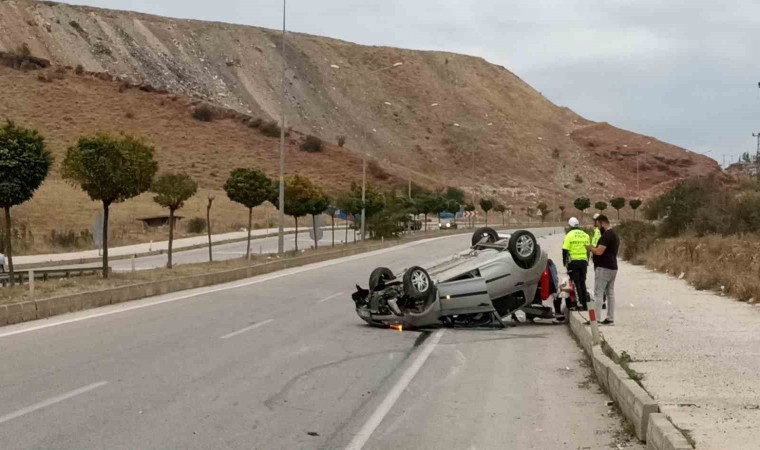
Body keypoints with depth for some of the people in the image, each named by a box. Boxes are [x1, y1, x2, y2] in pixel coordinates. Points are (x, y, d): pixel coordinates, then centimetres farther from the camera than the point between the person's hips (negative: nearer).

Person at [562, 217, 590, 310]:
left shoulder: (569, 235, -8)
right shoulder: (585, 235, 9)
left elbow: (565, 250, -11)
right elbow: (589, 249, 14)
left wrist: (564, 261, -1)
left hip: (573, 262, -5)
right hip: (584, 262, 5)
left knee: (576, 283, -2)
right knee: (582, 282, 12)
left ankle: (579, 303, -7)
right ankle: (585, 304, 13)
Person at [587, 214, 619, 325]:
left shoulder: (607, 235, -16)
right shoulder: (614, 234, 17)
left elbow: (599, 251, -23)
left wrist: (591, 248, -5)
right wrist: (594, 249, 14)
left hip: (603, 268, -10)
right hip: (612, 267, 10)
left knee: (598, 293, -8)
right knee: (610, 293, 10)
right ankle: (610, 318, 12)